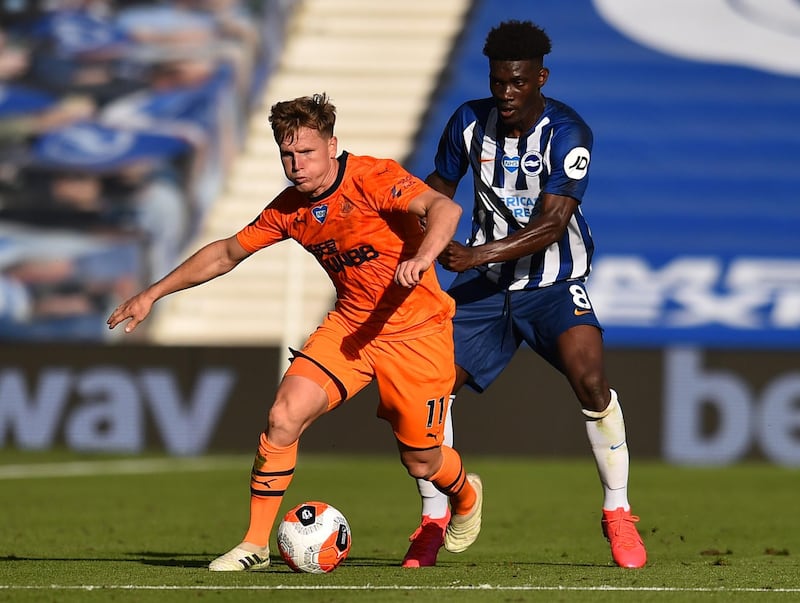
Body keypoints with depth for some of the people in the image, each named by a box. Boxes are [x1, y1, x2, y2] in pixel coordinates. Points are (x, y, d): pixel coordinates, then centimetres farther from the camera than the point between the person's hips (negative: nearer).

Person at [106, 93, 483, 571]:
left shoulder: (372, 178, -19)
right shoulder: (290, 209, 0)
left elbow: (444, 208, -32)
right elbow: (228, 252, 13)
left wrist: (421, 258, -52)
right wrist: (153, 294, 12)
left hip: (416, 330, -5)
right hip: (350, 325, 5)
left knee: (421, 463, 5)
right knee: (284, 416, -16)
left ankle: (467, 496, 43)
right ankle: (256, 545, -5)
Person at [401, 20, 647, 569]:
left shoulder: (568, 134, -17)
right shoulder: (470, 123, -4)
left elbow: (551, 224, -25)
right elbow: (439, 191, 13)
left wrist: (477, 255, -33)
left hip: (553, 285, -4)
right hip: (485, 285, 4)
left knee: (590, 381, -27)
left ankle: (618, 514, -9)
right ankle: (434, 521, 10)